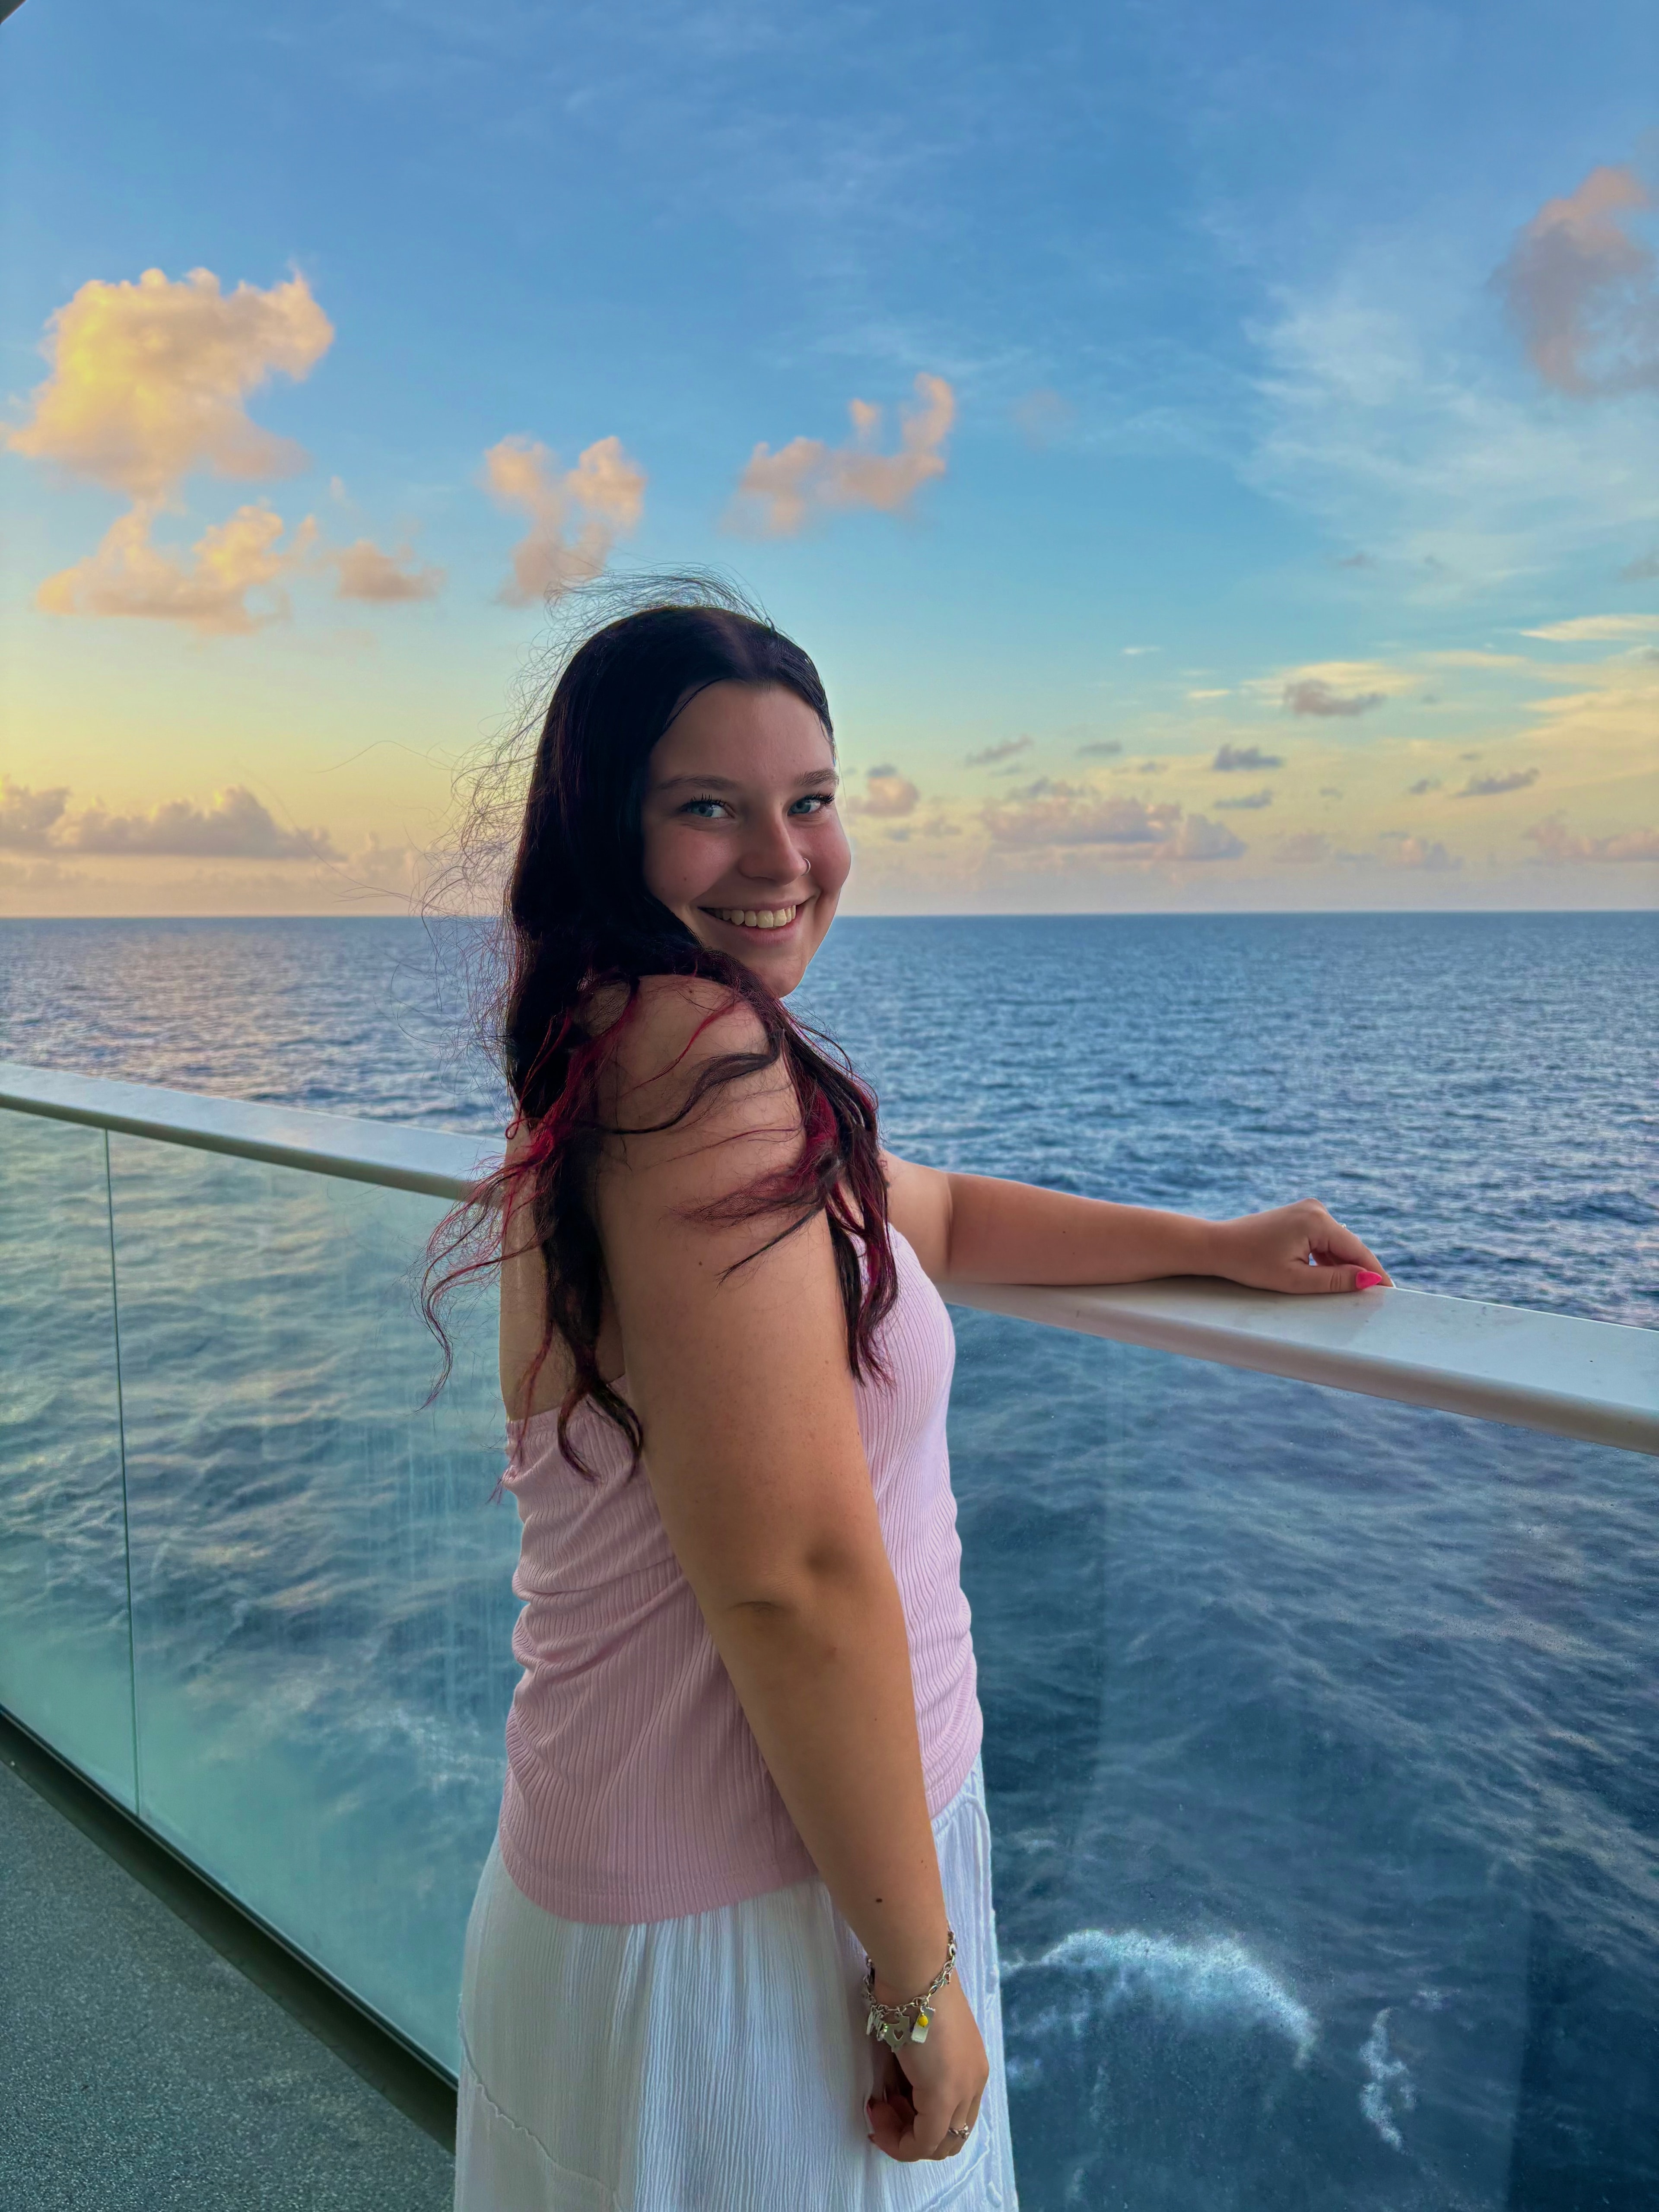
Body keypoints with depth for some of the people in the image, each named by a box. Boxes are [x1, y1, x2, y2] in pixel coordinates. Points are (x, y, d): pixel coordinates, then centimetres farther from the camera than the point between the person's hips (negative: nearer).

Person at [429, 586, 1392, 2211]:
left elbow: (928, 1216, 17)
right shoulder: (704, 1053, -26)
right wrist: (922, 1971, -16)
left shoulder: (616, 1052, 6)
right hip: (744, 1919, -9)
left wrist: (1216, 1247, 20)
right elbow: (795, 1579, -28)